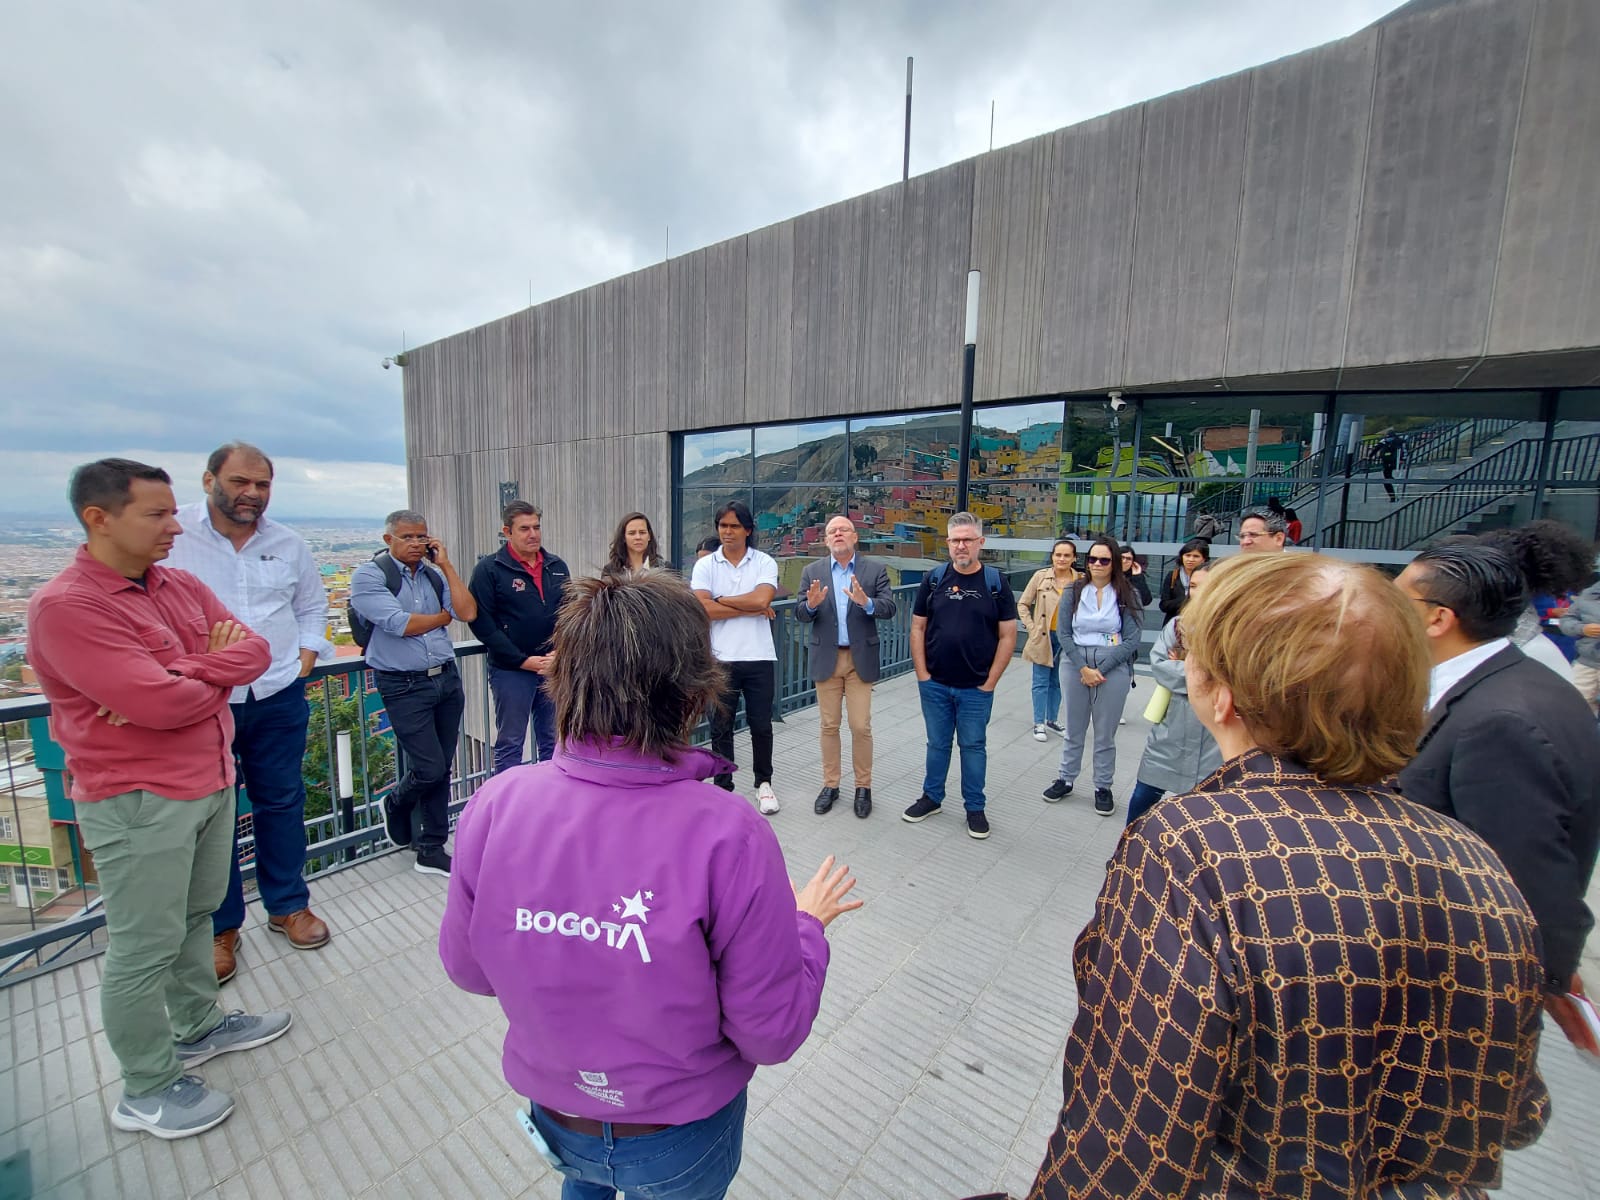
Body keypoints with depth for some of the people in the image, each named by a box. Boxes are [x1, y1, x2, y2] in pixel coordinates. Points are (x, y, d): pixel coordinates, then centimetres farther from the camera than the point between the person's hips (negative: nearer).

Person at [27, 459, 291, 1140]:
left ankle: (198, 1027, 41)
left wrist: (179, 677, -17)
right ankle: (147, 1090, 27)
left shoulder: (182, 587, 5)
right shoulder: (66, 606, -19)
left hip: (212, 781, 7)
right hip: (139, 803, -7)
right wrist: (216, 677, -6)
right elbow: (162, 705, -27)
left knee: (196, 916, 21)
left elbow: (256, 649, -1)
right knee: (144, 948, 8)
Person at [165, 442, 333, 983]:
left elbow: (313, 607, 15)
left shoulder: (289, 544, 5)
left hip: (278, 700, 3)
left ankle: (288, 905, 31)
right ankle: (219, 928, 28)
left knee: (282, 803, 13)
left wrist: (303, 663, 4)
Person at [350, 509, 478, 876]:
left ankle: (431, 851, 25)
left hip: (447, 679, 5)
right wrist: (445, 615, 0)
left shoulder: (436, 573, 8)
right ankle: (396, 806, 32)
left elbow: (468, 613, -6)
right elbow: (401, 624, -16)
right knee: (430, 769, -4)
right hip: (405, 686, -5)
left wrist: (446, 565, -5)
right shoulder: (368, 576, -5)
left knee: (441, 770, 10)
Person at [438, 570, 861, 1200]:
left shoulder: (493, 806, -25)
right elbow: (772, 1033, -22)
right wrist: (806, 923, -6)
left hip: (554, 1113, 2)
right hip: (677, 1145, -1)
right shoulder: (729, 838, -35)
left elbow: (465, 966, -7)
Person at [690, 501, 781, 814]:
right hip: (721, 659, 0)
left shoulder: (765, 563, 1)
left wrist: (719, 600, -10)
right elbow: (702, 609, -14)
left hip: (759, 658, 0)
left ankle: (763, 782, 32)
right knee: (721, 727, 10)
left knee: (761, 725, 11)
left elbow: (762, 599, -17)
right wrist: (752, 609, -12)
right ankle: (723, 786, 26)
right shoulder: (705, 565, 0)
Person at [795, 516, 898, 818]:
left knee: (861, 726, 2)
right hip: (826, 658, 1)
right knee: (829, 725, 10)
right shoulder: (812, 571, 3)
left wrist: (867, 603, -29)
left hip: (861, 658, -1)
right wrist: (811, 604, -25)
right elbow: (800, 615, -3)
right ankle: (830, 785, 24)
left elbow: (889, 609, -9)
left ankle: (863, 787, 19)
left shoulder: (875, 569, 0)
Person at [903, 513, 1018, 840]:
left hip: (976, 688, -1)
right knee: (937, 744, 15)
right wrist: (922, 674, -2)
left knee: (973, 746, 11)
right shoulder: (934, 579, 0)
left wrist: (990, 682, -6)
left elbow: (1008, 635, -3)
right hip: (934, 684, 2)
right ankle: (931, 797, 32)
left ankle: (975, 808, 26)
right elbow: (918, 628, 4)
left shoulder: (995, 582, -4)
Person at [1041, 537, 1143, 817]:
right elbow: (1064, 634, -2)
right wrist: (1083, 668, -12)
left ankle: (1103, 787, 24)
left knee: (1105, 734, 9)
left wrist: (1099, 669, -13)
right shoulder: (1074, 592, 2)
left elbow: (1131, 640, -6)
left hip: (1113, 670, -1)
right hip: (1077, 666, 1)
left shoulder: (1125, 595, -2)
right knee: (1074, 730, 13)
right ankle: (1065, 779, 28)